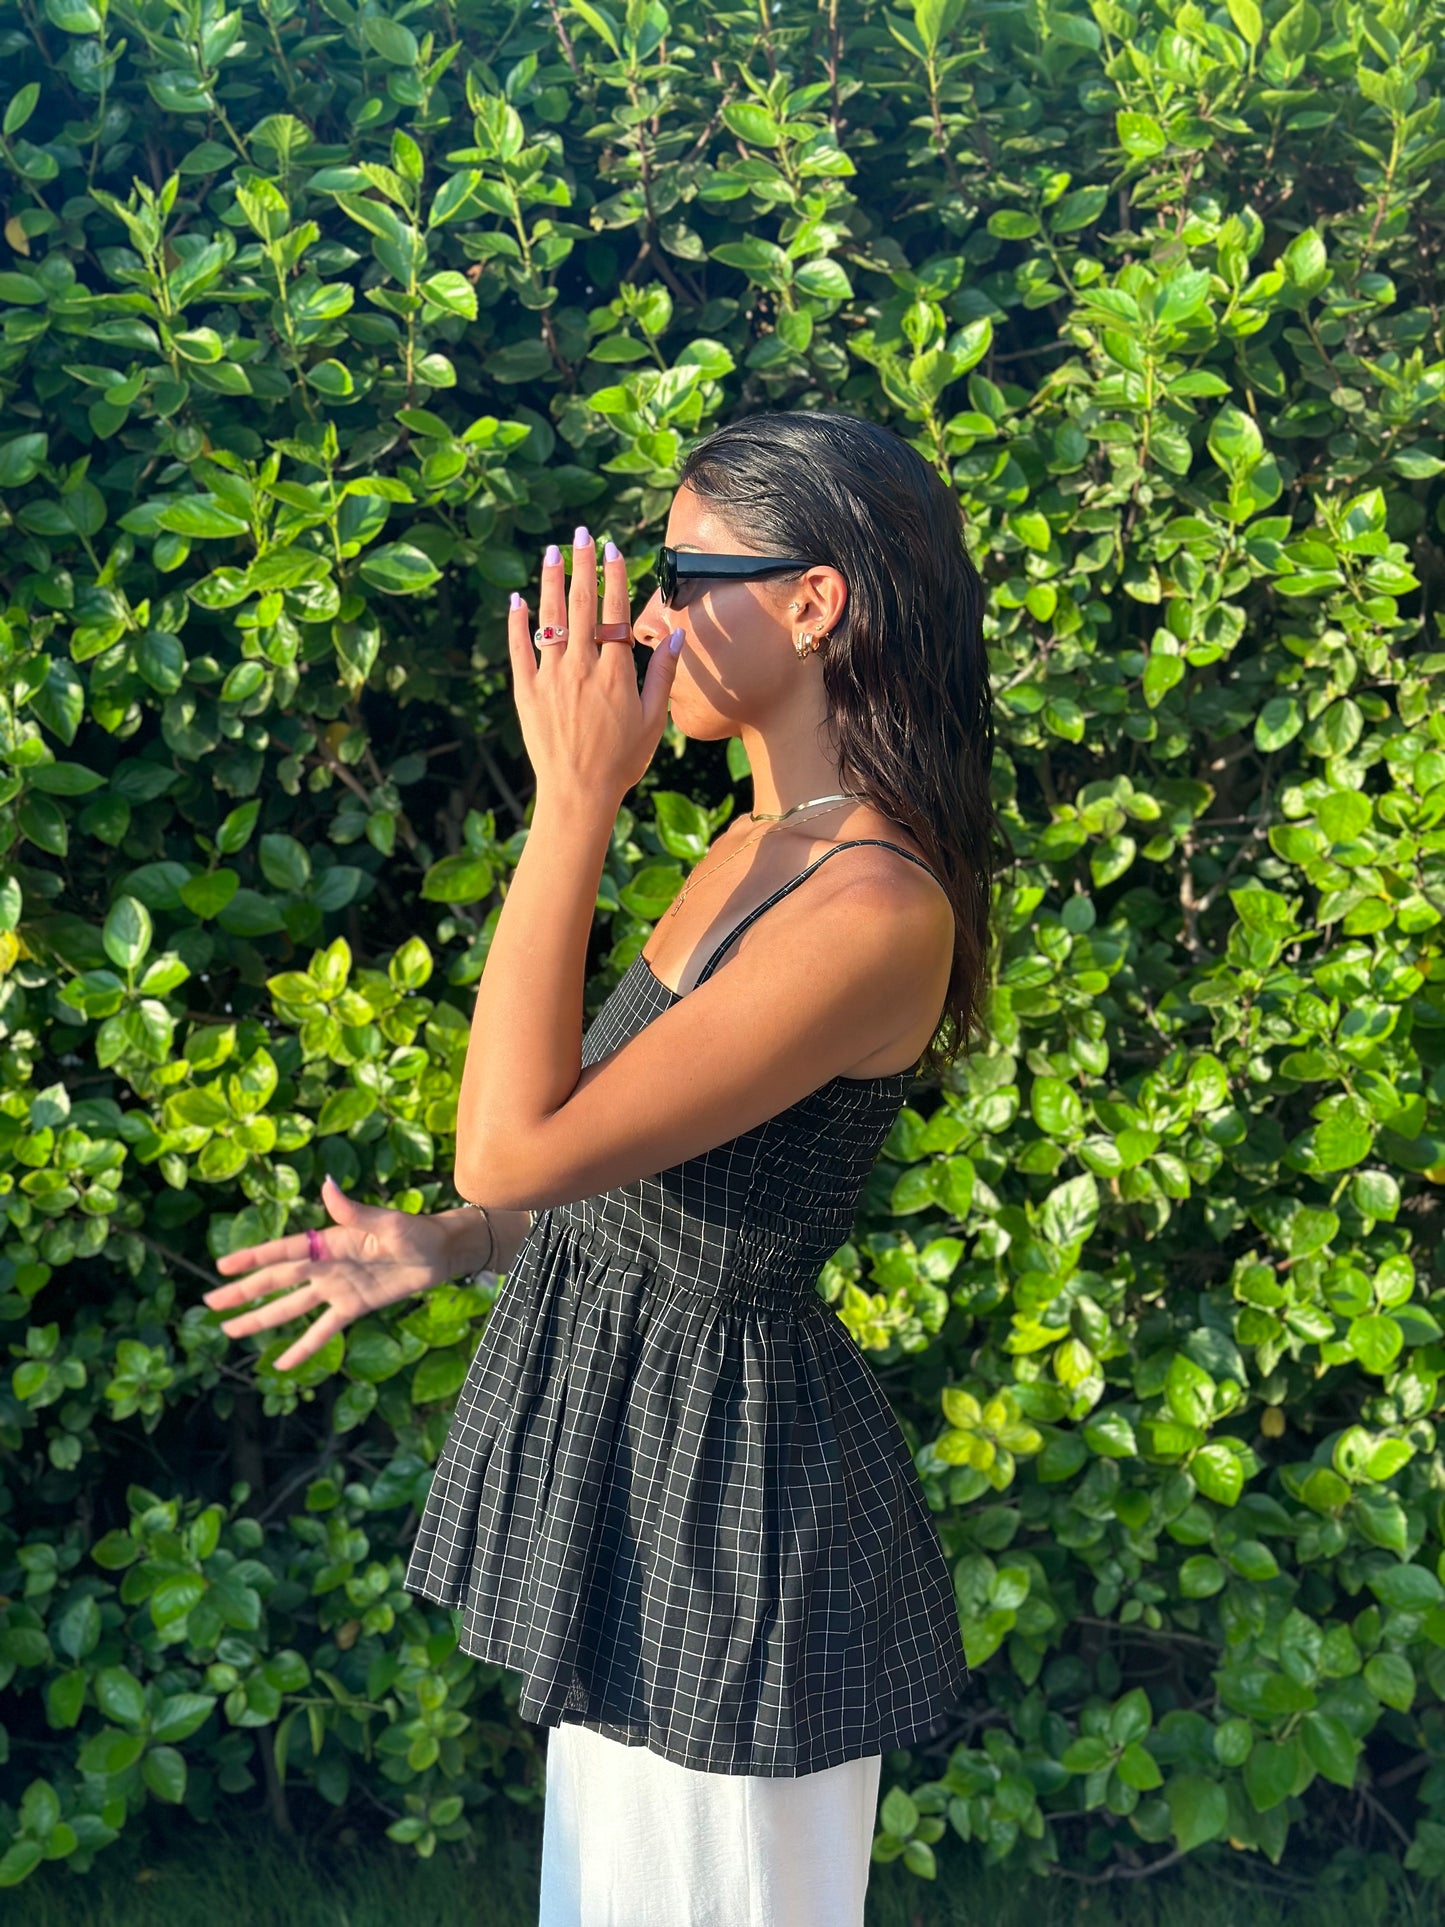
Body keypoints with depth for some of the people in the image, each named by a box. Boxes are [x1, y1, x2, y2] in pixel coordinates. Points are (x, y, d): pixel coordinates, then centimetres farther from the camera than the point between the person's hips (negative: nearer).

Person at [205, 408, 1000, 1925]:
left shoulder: (878, 913, -27)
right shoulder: (760, 847, 5)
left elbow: (515, 1145, -29)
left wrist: (576, 802, -27)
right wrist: (438, 1250, 4)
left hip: (725, 1451, -9)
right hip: (620, 1416, 9)